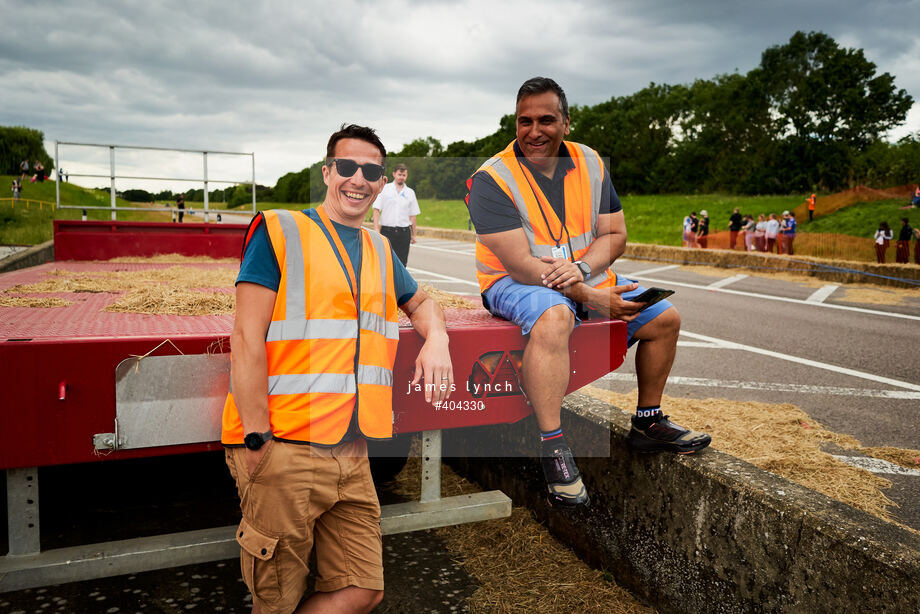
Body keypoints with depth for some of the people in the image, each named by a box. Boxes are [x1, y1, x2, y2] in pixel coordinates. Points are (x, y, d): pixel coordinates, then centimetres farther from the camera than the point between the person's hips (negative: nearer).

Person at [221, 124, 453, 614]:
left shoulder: (380, 251, 16)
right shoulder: (279, 231, -3)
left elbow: (421, 302, 33)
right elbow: (247, 339, -9)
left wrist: (436, 340, 9)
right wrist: (257, 441, -15)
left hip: (352, 456, 6)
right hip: (283, 452, -6)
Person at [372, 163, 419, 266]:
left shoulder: (410, 192, 10)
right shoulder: (384, 189, 2)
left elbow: (412, 215, 12)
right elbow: (376, 210, -1)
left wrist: (413, 234, 10)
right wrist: (376, 229, -11)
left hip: (404, 233, 2)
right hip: (387, 231, -2)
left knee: (401, 263, -1)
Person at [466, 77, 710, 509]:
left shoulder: (590, 165, 3)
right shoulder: (493, 179, -16)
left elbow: (615, 235, 3)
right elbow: (519, 264, -23)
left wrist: (582, 267, -20)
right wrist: (591, 297, -27)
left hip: (586, 276, 7)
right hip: (515, 284, -6)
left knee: (665, 318, 3)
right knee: (553, 317, -40)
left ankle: (648, 424, 18)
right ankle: (553, 448, -32)